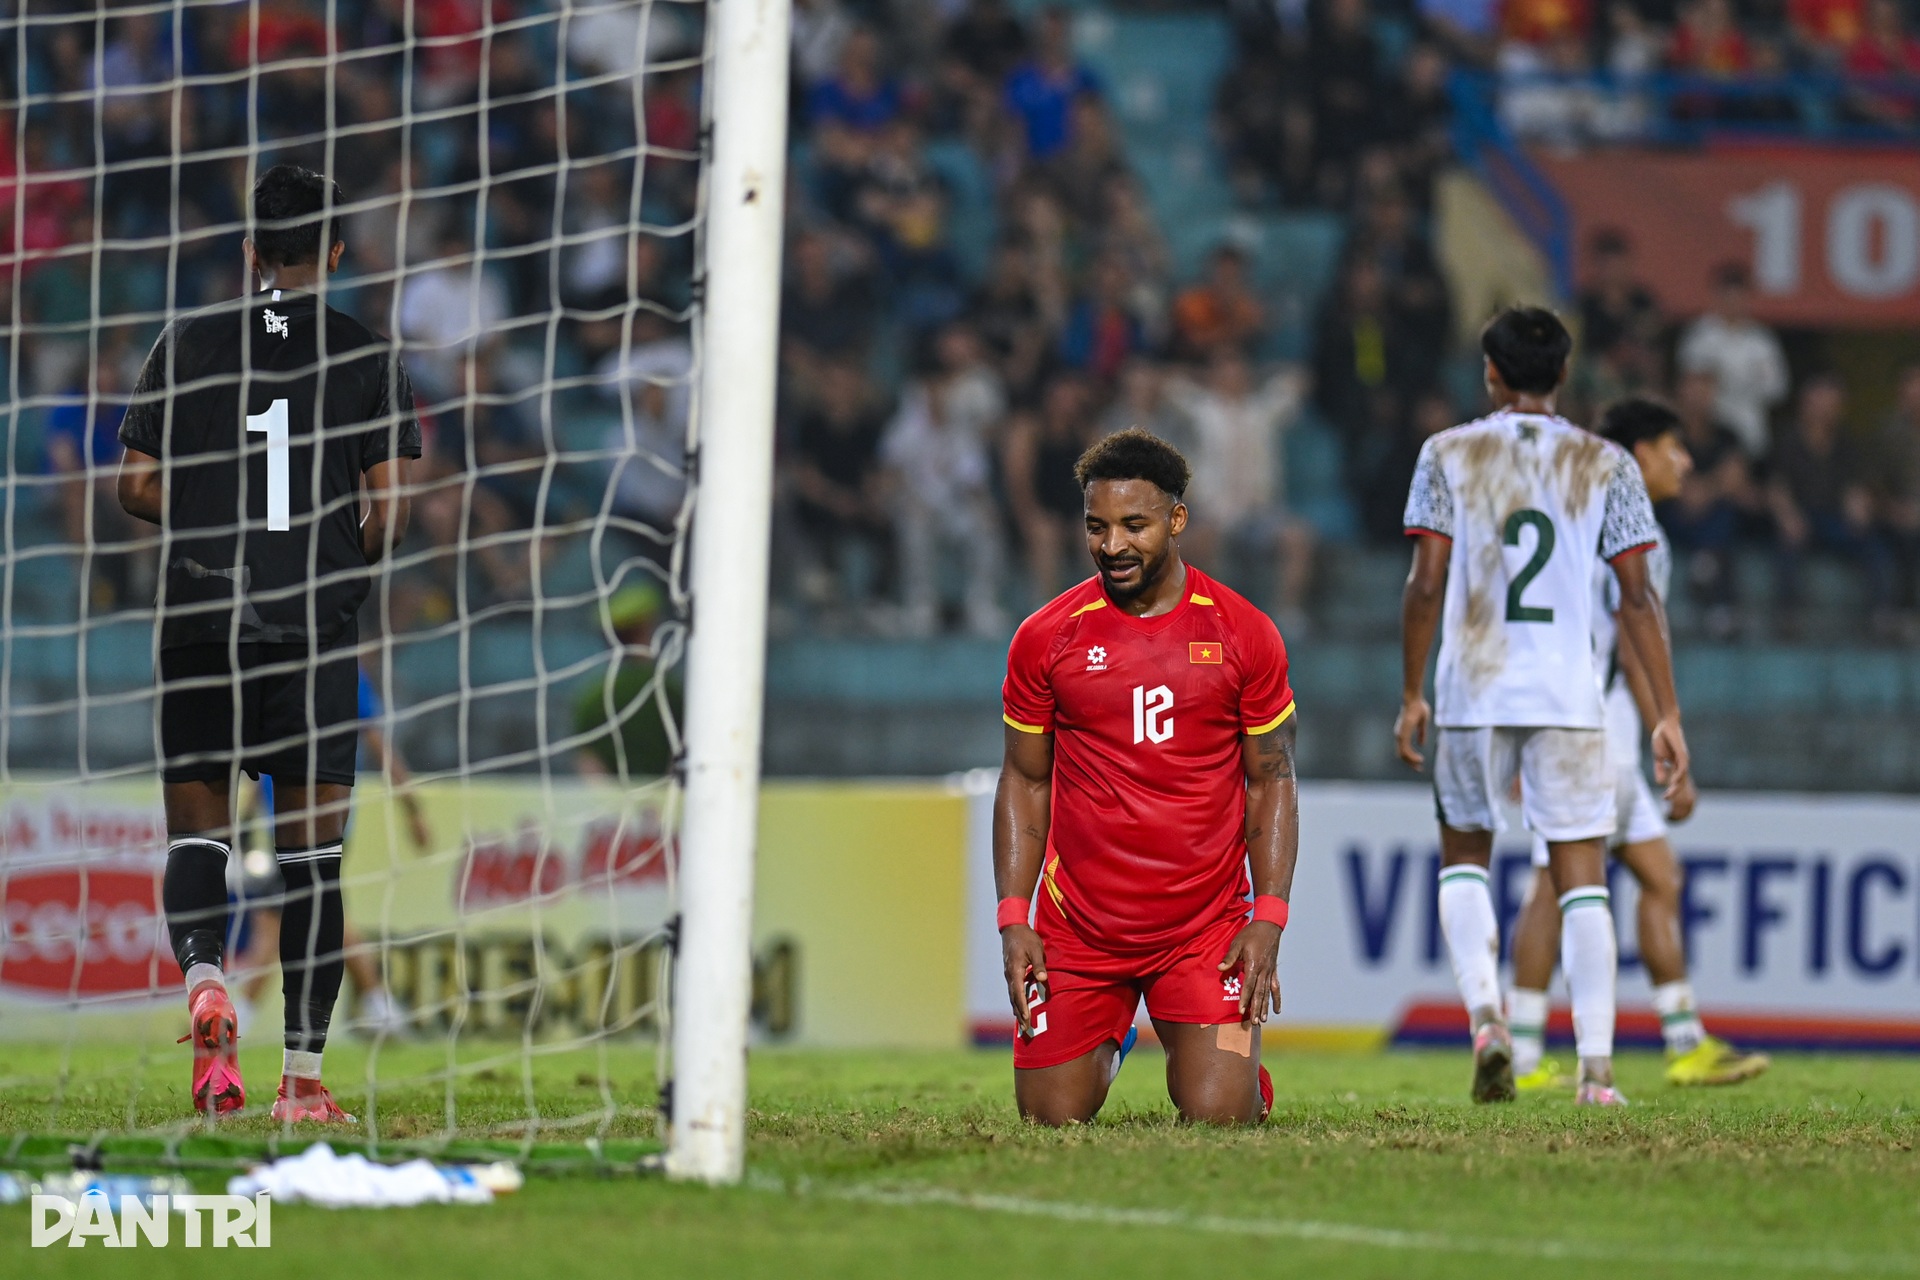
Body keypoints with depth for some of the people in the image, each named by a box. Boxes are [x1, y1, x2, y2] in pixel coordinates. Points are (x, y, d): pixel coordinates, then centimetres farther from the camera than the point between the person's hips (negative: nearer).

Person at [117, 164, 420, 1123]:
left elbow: (137, 486, 3)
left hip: (199, 617, 1)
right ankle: (303, 1075, 4)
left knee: (196, 832, 10)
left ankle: (203, 980, -20)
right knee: (311, 851, 5)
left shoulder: (190, 344, 4)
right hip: (313, 629, -1)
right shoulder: (368, 358, 0)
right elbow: (388, 504, -5)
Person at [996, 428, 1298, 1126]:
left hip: (1205, 928, -1)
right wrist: (1013, 918, -3)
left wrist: (1268, 920, -7)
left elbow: (1271, 782, 4)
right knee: (1052, 1117, 0)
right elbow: (1025, 783, 7)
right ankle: (1108, 1044, 36)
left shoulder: (1244, 635, -1)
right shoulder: (1046, 637, 0)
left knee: (1219, 1116, -14)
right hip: (1077, 930, 1)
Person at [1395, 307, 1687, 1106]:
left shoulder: (1448, 456, 1)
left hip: (1473, 689, 0)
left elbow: (1427, 584, -3)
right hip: (1569, 696, 0)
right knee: (1581, 878, 3)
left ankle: (1484, 1012, -6)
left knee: (1463, 858, 18)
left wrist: (1411, 696, 6)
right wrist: (1667, 715, 4)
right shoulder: (1605, 466, 3)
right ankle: (1597, 1069, -6)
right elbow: (1637, 598, 1)